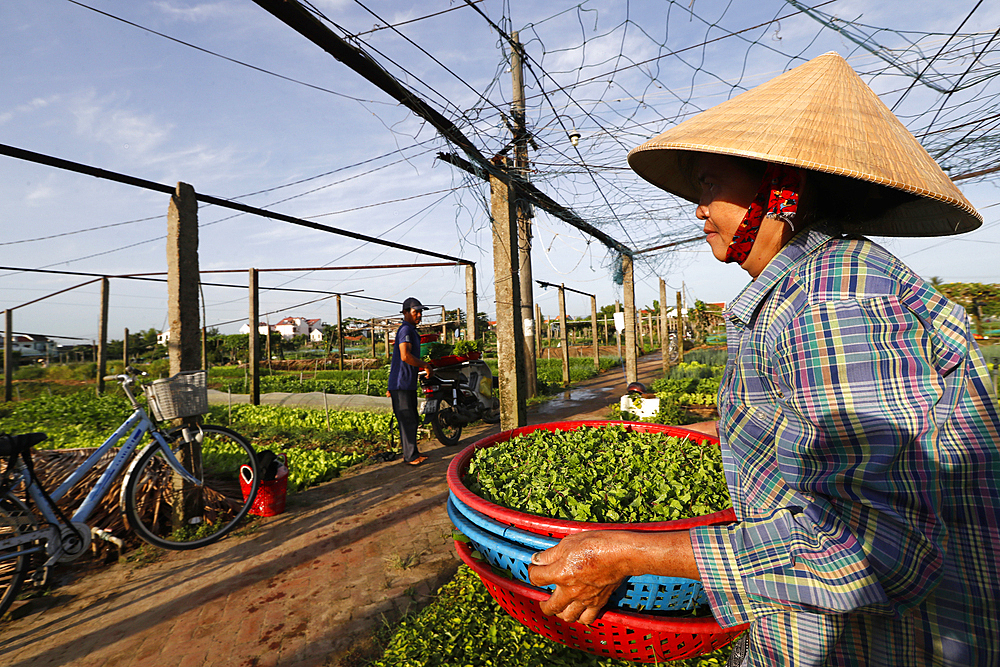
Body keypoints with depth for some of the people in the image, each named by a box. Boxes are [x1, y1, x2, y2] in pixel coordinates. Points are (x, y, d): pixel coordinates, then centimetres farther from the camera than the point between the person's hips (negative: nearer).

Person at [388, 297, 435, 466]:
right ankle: (411, 456, 6)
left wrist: (393, 386, 25)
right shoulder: (406, 330, -13)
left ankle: (411, 452, 26)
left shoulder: (411, 331, 20)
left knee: (413, 420, 16)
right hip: (402, 384, -10)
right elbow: (405, 356, -27)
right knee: (407, 420, -3)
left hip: (409, 384, 10)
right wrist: (426, 365, -15)